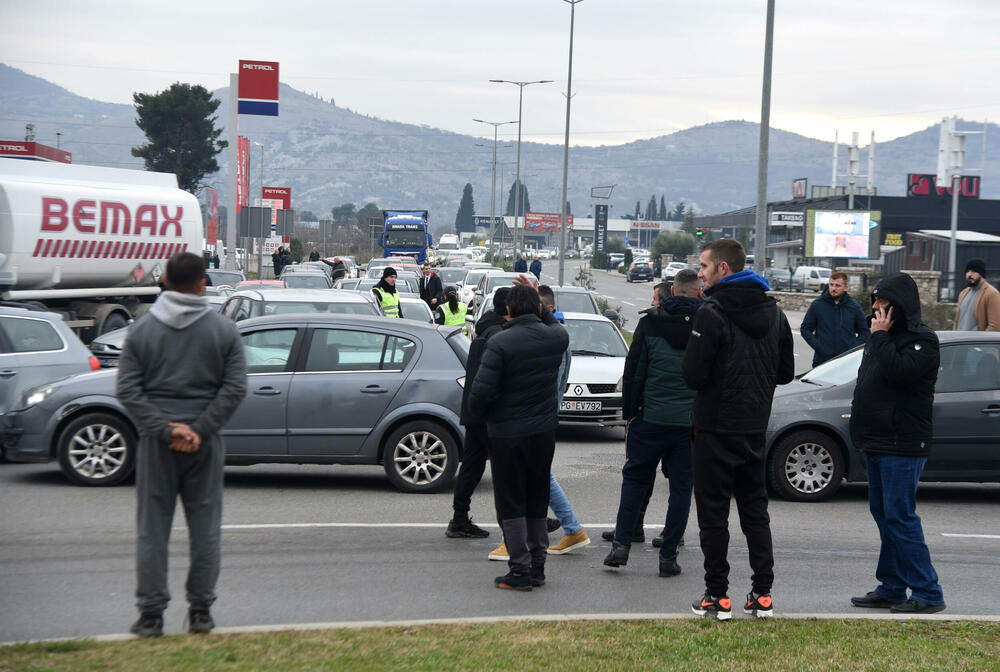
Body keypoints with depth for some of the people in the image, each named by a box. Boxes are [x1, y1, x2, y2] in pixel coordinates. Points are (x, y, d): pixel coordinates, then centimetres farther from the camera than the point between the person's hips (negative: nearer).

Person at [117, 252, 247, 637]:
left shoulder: (141, 331, 1)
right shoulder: (224, 330, 1)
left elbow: (129, 391, -6)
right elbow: (235, 388, -7)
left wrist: (164, 430, -10)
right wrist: (200, 429, -10)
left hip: (156, 444, 0)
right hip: (205, 444, 0)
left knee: (152, 528, 5)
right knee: (205, 528, 8)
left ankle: (151, 614, 4)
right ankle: (200, 612, 10)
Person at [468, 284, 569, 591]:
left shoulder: (500, 343, -16)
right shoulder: (556, 338, -2)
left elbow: (480, 392, -19)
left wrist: (485, 415, 0)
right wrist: (539, 305, 22)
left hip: (507, 433, -5)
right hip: (544, 431, 5)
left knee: (511, 504, 3)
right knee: (537, 502, 16)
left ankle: (520, 571, 1)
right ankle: (537, 567, 20)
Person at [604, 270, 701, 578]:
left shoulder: (650, 322, -1)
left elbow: (633, 372, 1)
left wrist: (629, 413, 7)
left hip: (651, 417, 0)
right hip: (692, 422, 0)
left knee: (635, 478, 13)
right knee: (681, 487, 7)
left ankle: (621, 543, 7)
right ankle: (668, 556, 7)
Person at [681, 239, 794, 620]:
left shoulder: (712, 314, -16)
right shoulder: (773, 312, 8)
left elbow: (693, 375, -19)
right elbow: (786, 372, 12)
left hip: (715, 430, -7)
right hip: (755, 429, 7)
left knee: (713, 513, 0)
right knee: (755, 510, 13)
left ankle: (717, 596, 2)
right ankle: (763, 595, 13)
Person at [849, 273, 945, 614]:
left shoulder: (922, 340, -11)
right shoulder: (884, 336, 17)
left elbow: (898, 372, -28)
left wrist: (880, 336, -19)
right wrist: (862, 429, 16)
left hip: (902, 446, -10)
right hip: (877, 444, 10)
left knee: (900, 516, -11)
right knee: (883, 514, 12)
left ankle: (927, 593, -6)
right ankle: (891, 589, 19)